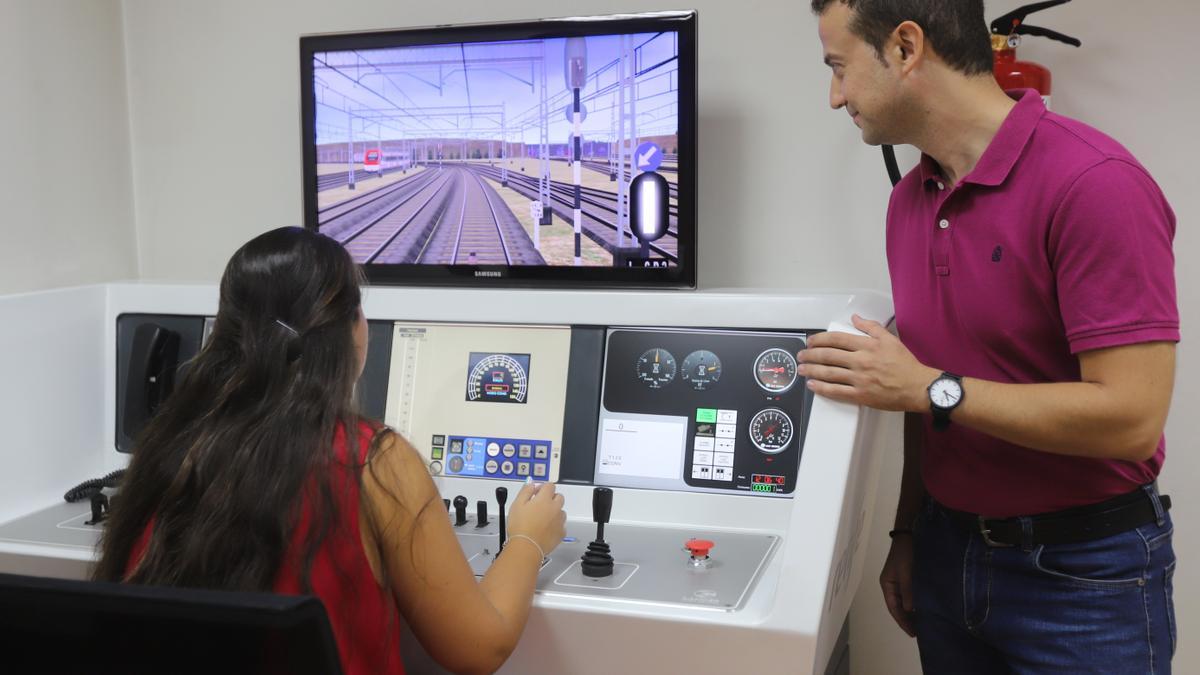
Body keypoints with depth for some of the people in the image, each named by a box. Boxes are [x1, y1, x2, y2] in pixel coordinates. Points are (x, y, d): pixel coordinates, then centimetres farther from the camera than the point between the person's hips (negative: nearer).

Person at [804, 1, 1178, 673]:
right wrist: (909, 531, 10)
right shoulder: (909, 200, 3)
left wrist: (928, 388, -21)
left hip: (1086, 574, -6)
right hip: (948, 551, 6)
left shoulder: (1095, 181, -20)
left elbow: (1131, 417, -23)